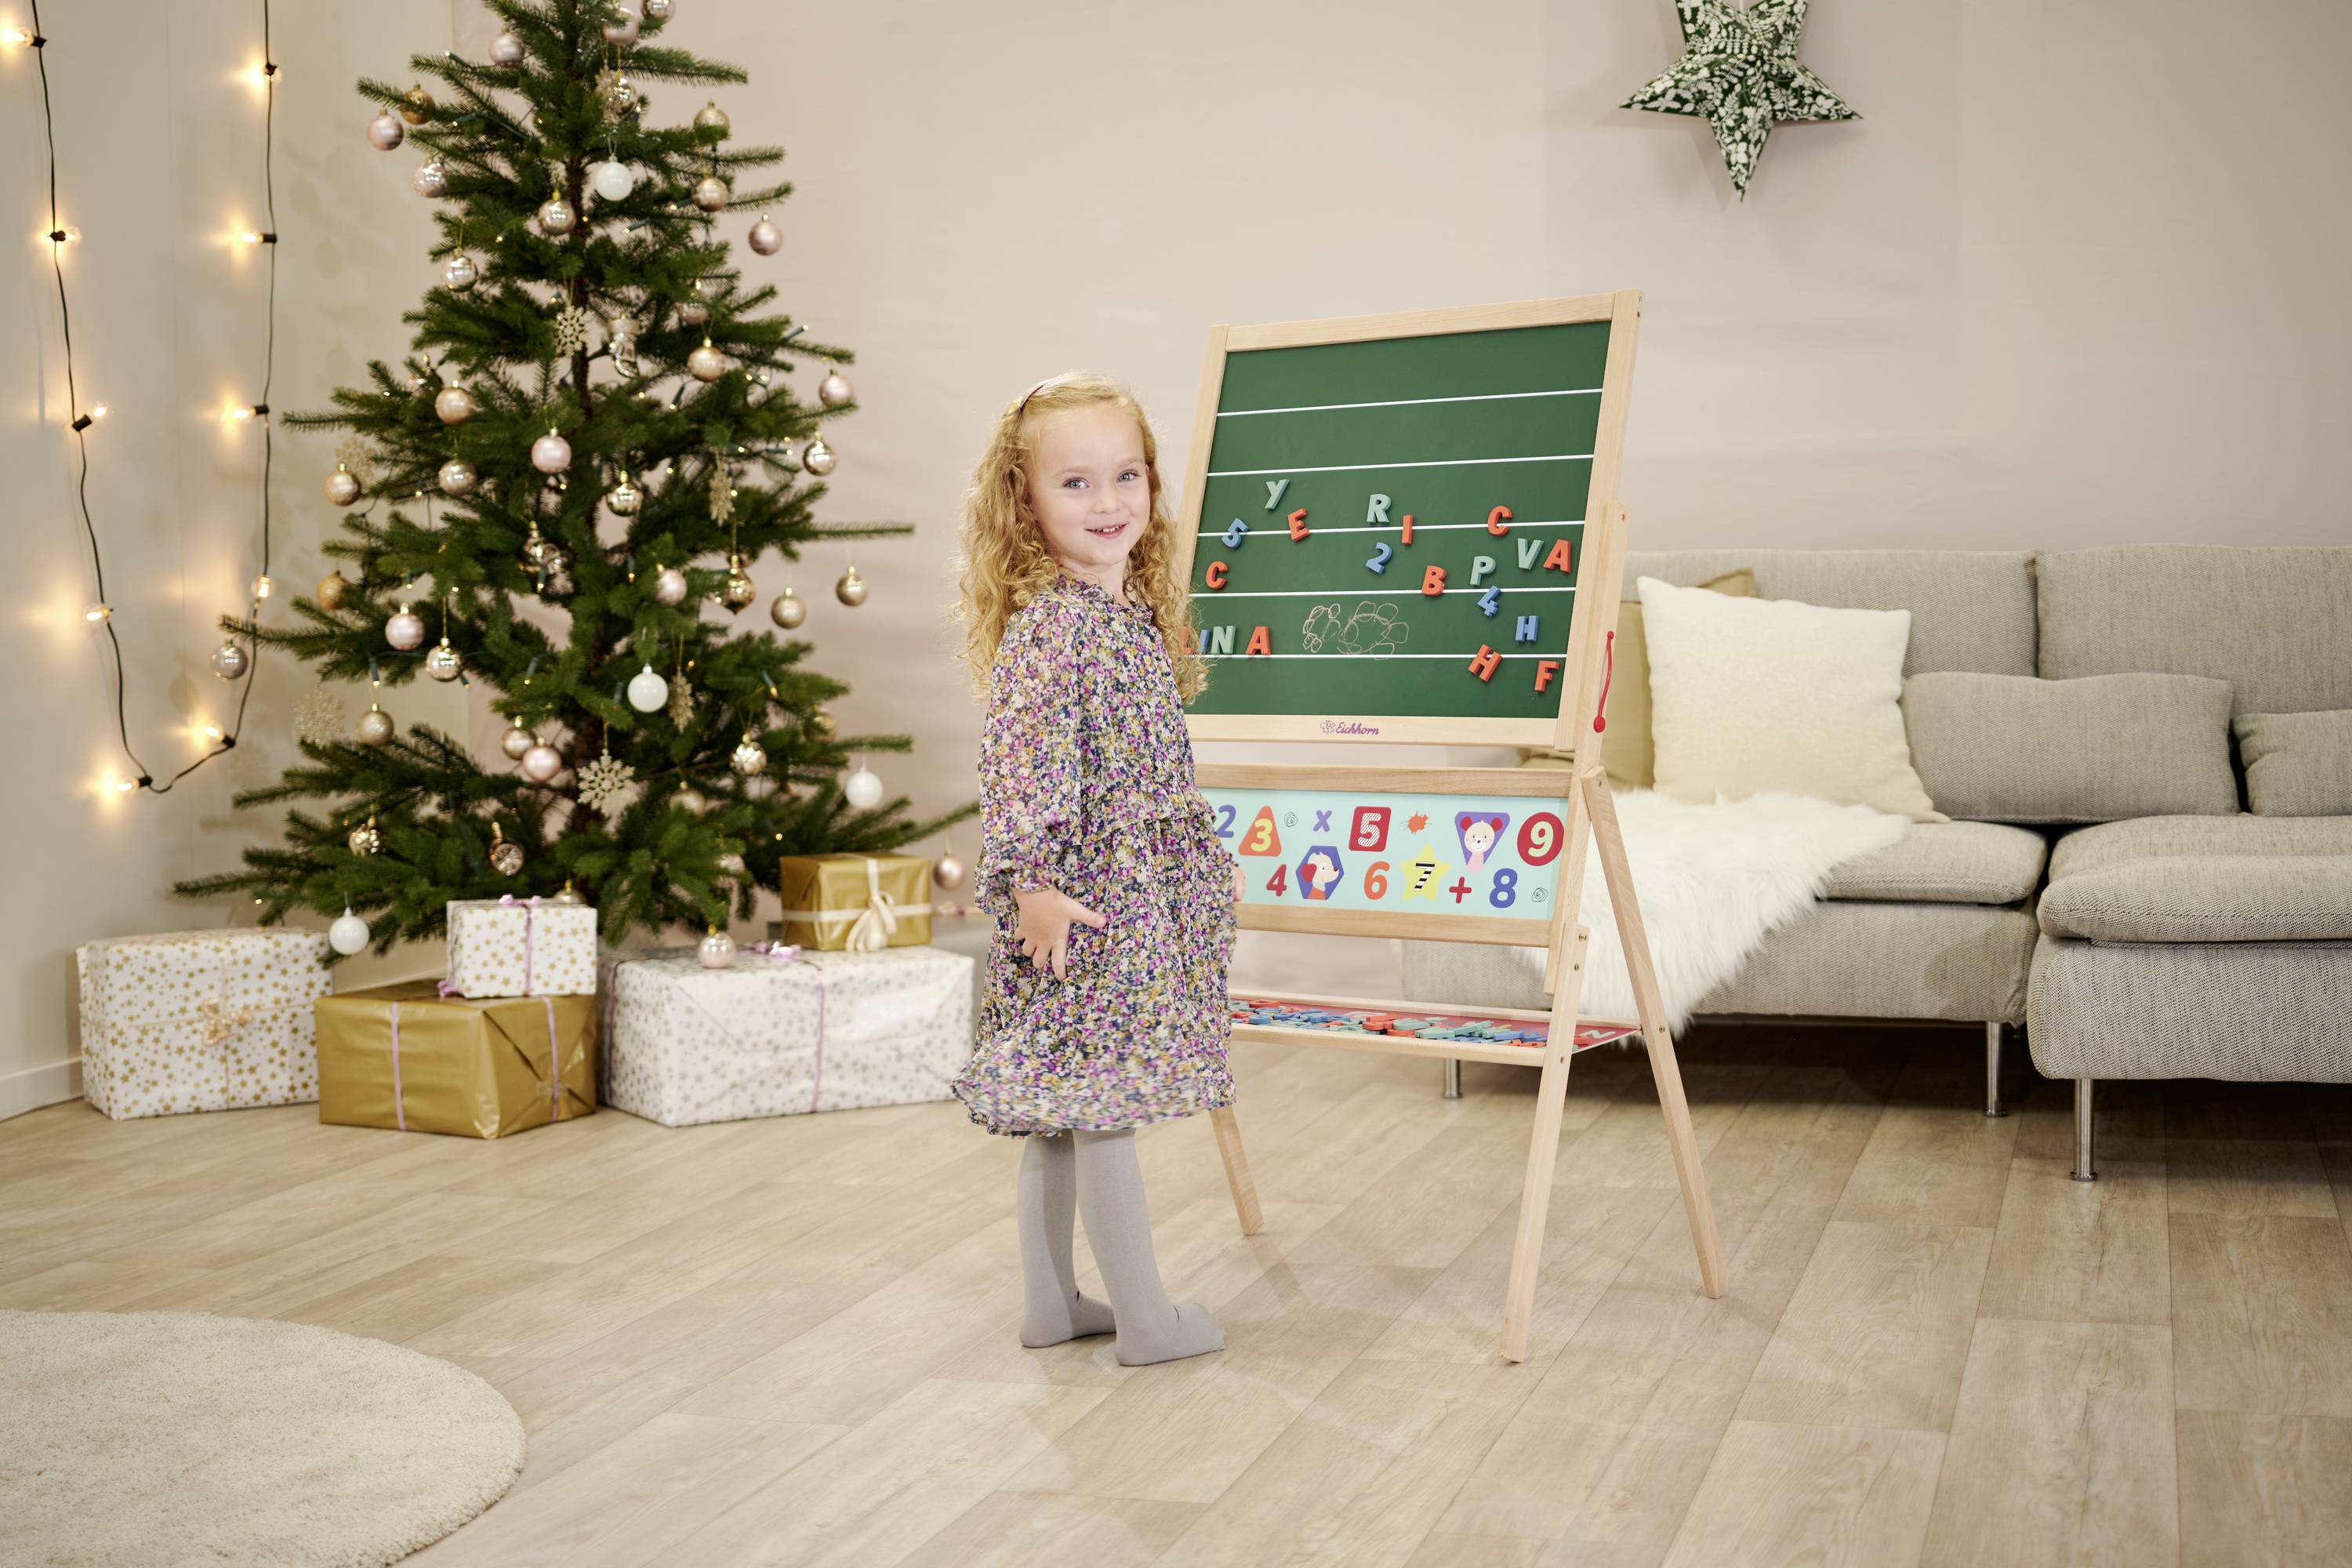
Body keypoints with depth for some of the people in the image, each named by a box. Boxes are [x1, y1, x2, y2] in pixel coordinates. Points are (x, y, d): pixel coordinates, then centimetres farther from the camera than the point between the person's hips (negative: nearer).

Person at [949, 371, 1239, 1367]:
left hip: (1136, 893, 9)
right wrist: (1029, 885, -27)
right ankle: (1146, 1319, 10)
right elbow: (1017, 761, -24)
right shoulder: (1049, 626, -17)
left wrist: (1204, 859, 27)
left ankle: (1051, 1302, 26)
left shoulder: (1134, 611, 12)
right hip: (1081, 903, -9)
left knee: (1063, 1107, 15)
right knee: (1103, 1104, 0)